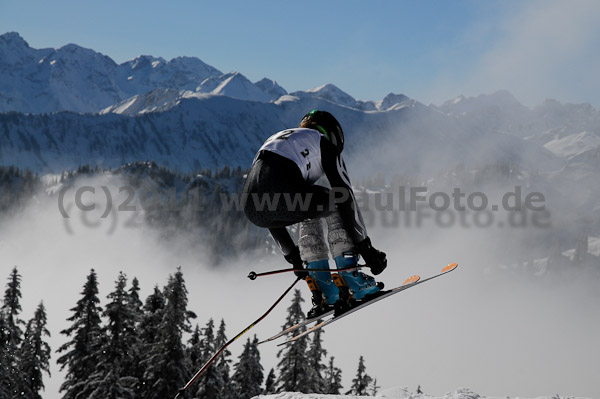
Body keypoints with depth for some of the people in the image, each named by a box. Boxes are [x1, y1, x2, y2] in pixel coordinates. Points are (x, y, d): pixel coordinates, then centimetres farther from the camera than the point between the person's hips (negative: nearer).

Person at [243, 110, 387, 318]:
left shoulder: (275, 139, 39)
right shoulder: (323, 141, 21)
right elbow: (344, 197, 14)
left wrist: (292, 255, 45)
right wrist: (365, 246, 18)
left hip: (252, 210, 6)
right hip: (283, 196, -6)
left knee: (310, 214, 33)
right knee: (335, 206, 22)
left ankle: (322, 286, 24)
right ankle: (350, 278, 12)